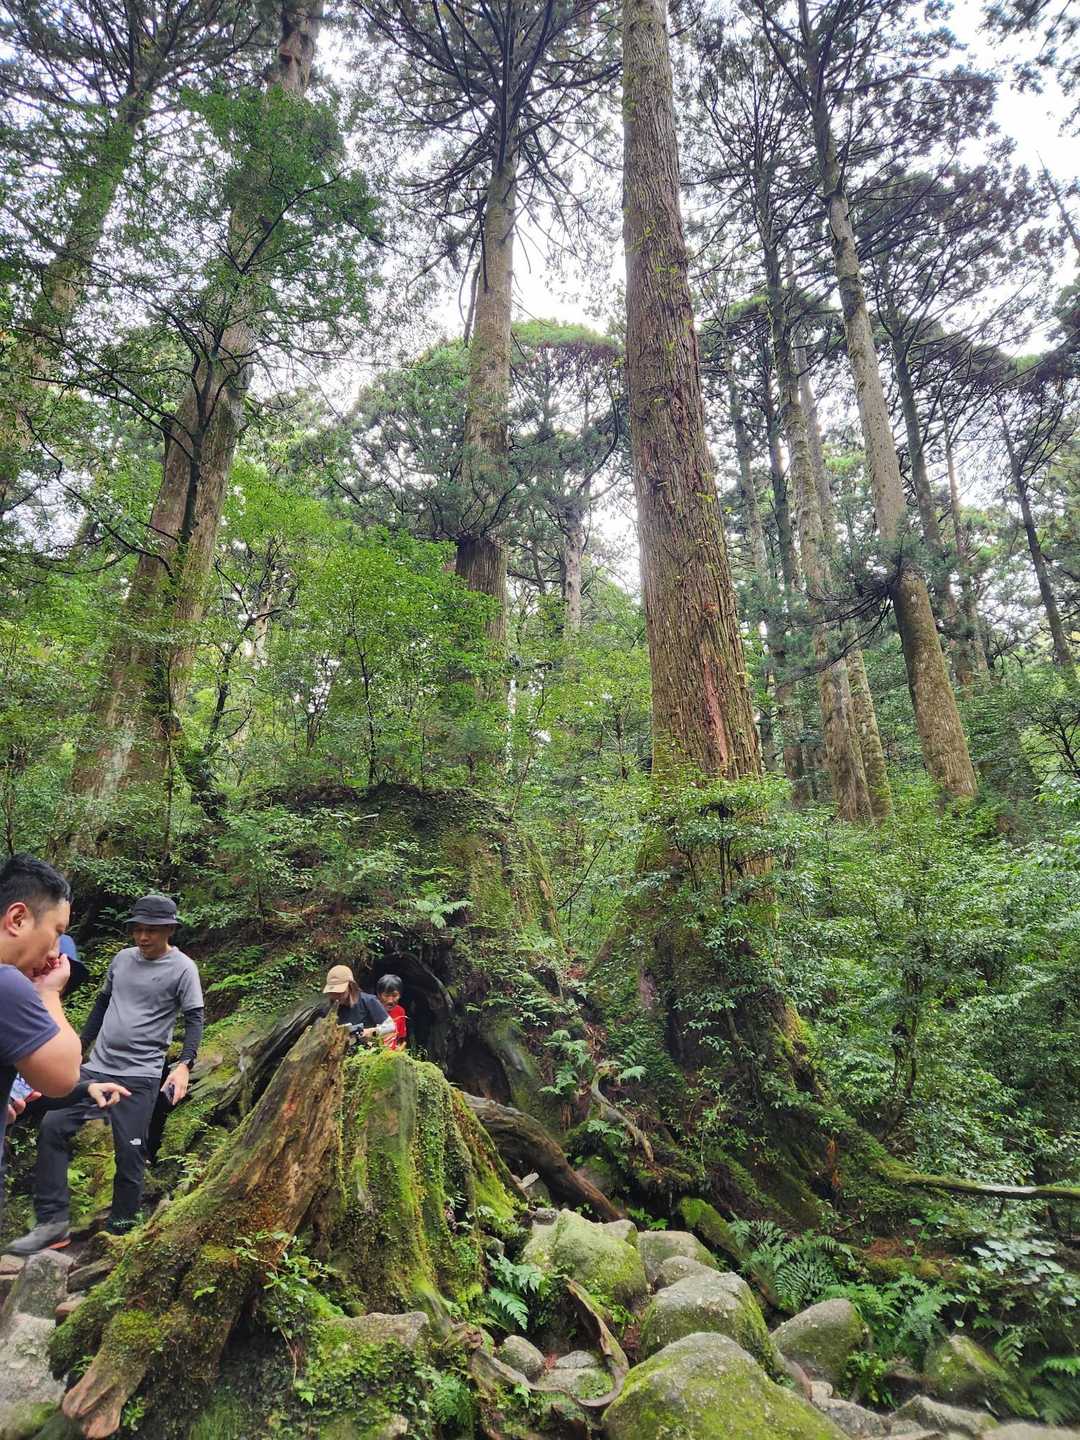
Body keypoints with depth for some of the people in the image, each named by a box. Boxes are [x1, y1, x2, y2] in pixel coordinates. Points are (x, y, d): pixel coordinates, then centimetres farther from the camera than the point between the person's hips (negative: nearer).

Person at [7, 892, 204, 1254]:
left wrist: (184, 1065, -25)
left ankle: (121, 1222, 18)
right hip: (96, 1067, 6)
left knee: (129, 1150, -4)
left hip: (140, 1075, -6)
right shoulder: (123, 958, 7)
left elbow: (194, 1019, -13)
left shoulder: (182, 968, -10)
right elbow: (102, 1003, 21)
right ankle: (53, 1221, 6)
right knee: (53, 1127, -3)